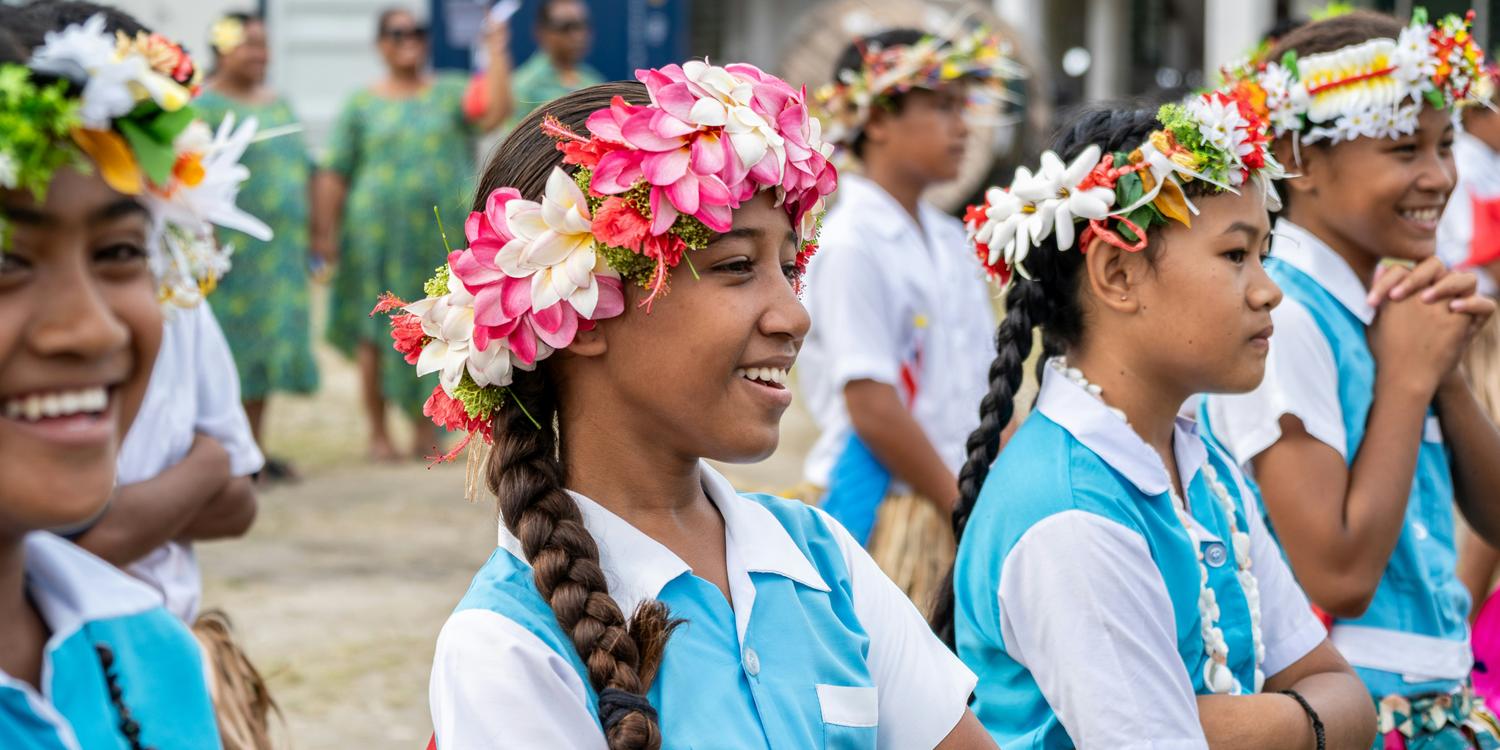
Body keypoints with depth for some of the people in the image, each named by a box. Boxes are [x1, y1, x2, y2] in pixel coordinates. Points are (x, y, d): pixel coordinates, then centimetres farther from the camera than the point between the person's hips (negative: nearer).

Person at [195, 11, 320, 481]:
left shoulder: (278, 103, 16)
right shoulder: (206, 106, -7)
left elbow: (303, 170, 20)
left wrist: (309, 236, 16)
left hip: (282, 248, 7)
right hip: (234, 245, -7)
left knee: (267, 343, 9)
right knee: (231, 341, -5)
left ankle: (256, 450, 16)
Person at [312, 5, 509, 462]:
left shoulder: (451, 93, 8)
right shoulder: (362, 105, 6)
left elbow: (490, 115, -12)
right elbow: (334, 173, 3)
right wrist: (325, 232, -4)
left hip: (442, 232, 1)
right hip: (379, 231, -1)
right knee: (377, 330, 0)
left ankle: (427, 428, 15)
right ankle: (378, 433, 9)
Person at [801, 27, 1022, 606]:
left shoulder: (947, 240, 13)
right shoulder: (852, 246, -12)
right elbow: (872, 409, -16)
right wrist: (964, 506, -11)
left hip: (955, 504, 8)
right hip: (888, 509, -8)